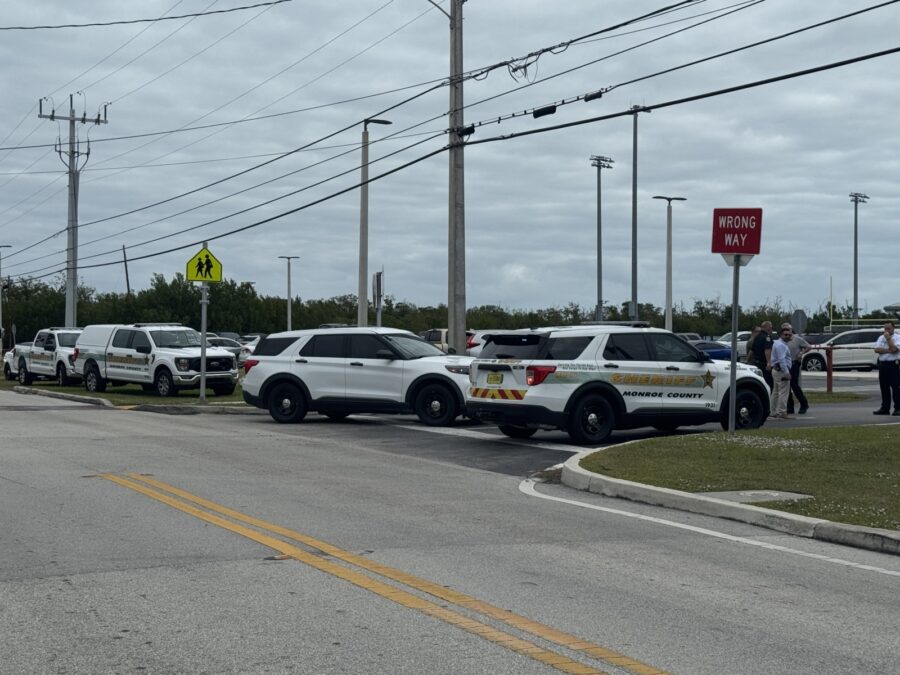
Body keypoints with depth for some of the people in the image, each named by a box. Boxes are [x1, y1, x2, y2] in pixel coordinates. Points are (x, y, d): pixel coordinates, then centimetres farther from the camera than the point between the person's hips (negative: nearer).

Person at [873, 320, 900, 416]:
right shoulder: (881, 338, 13)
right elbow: (877, 350, -1)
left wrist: (888, 338, -9)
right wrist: (888, 350, -12)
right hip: (882, 364, 5)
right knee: (884, 388, 8)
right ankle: (885, 408, 14)